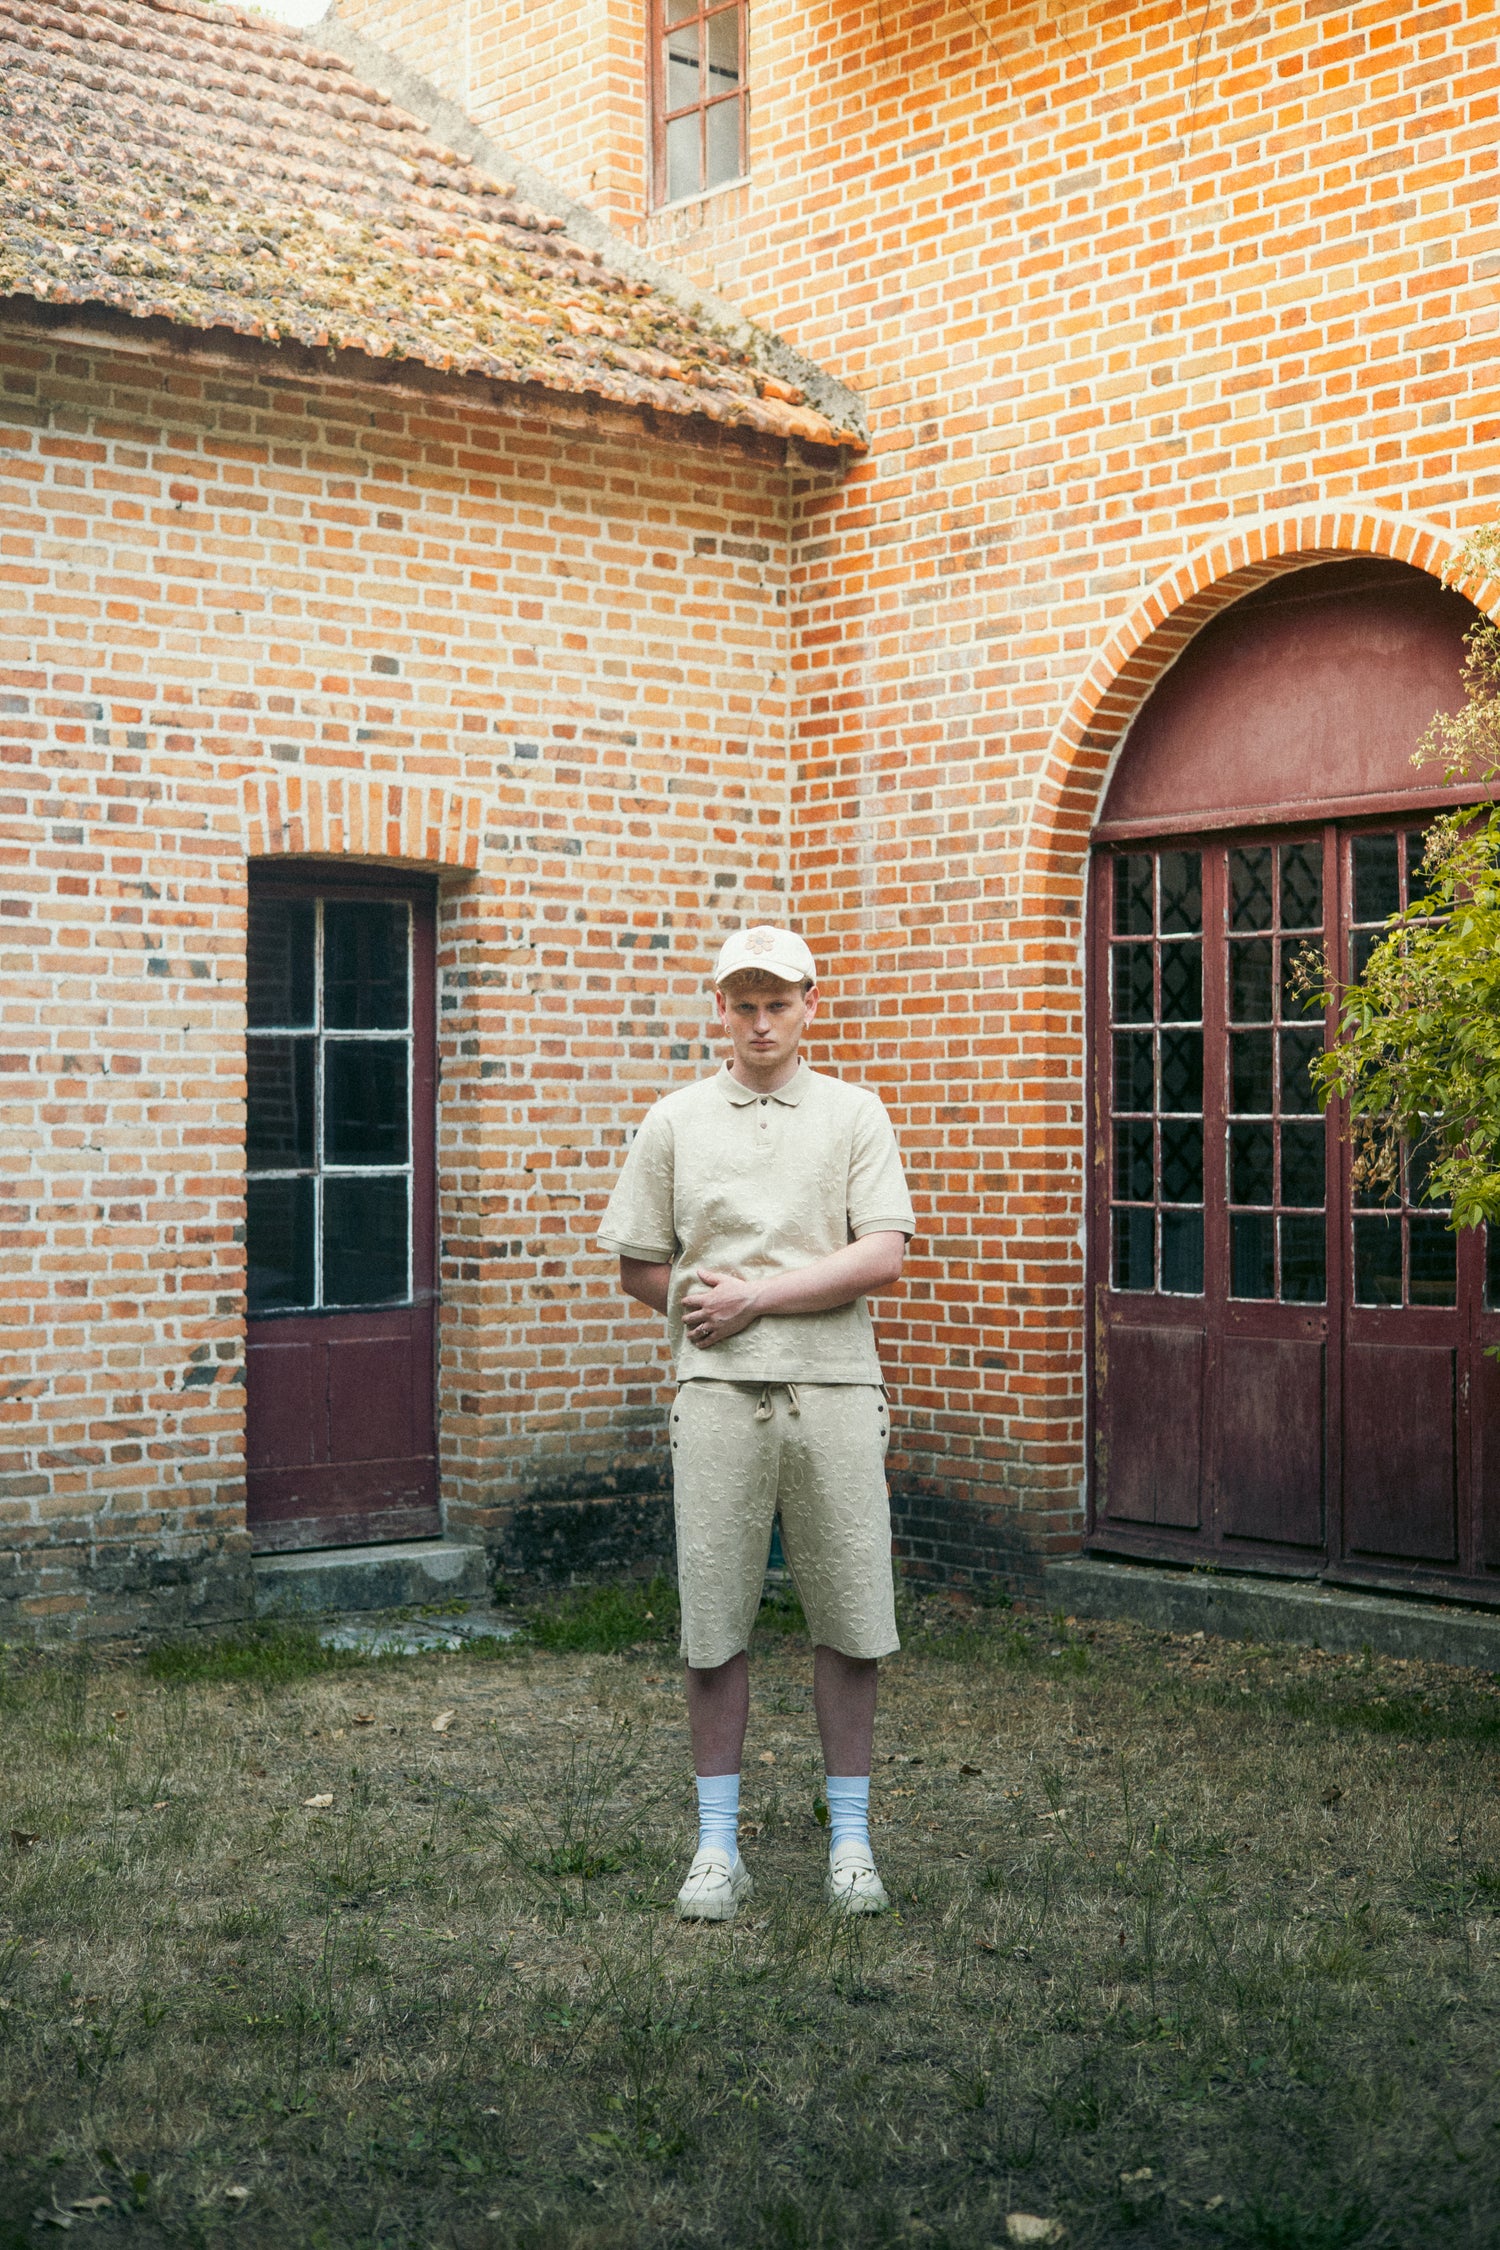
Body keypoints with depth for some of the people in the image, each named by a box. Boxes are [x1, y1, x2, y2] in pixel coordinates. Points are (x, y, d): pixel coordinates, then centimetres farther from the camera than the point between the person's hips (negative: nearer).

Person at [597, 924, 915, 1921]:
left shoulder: (855, 1115, 6)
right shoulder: (675, 1122, 10)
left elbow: (882, 1257, -5)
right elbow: (640, 1266, 12)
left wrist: (754, 1295, -10)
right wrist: (702, 1304, -5)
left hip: (835, 1389, 0)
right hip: (719, 1391, 1)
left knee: (849, 1620, 3)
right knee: (714, 1621, 3)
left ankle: (851, 1838, 15)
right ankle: (719, 1843, 14)